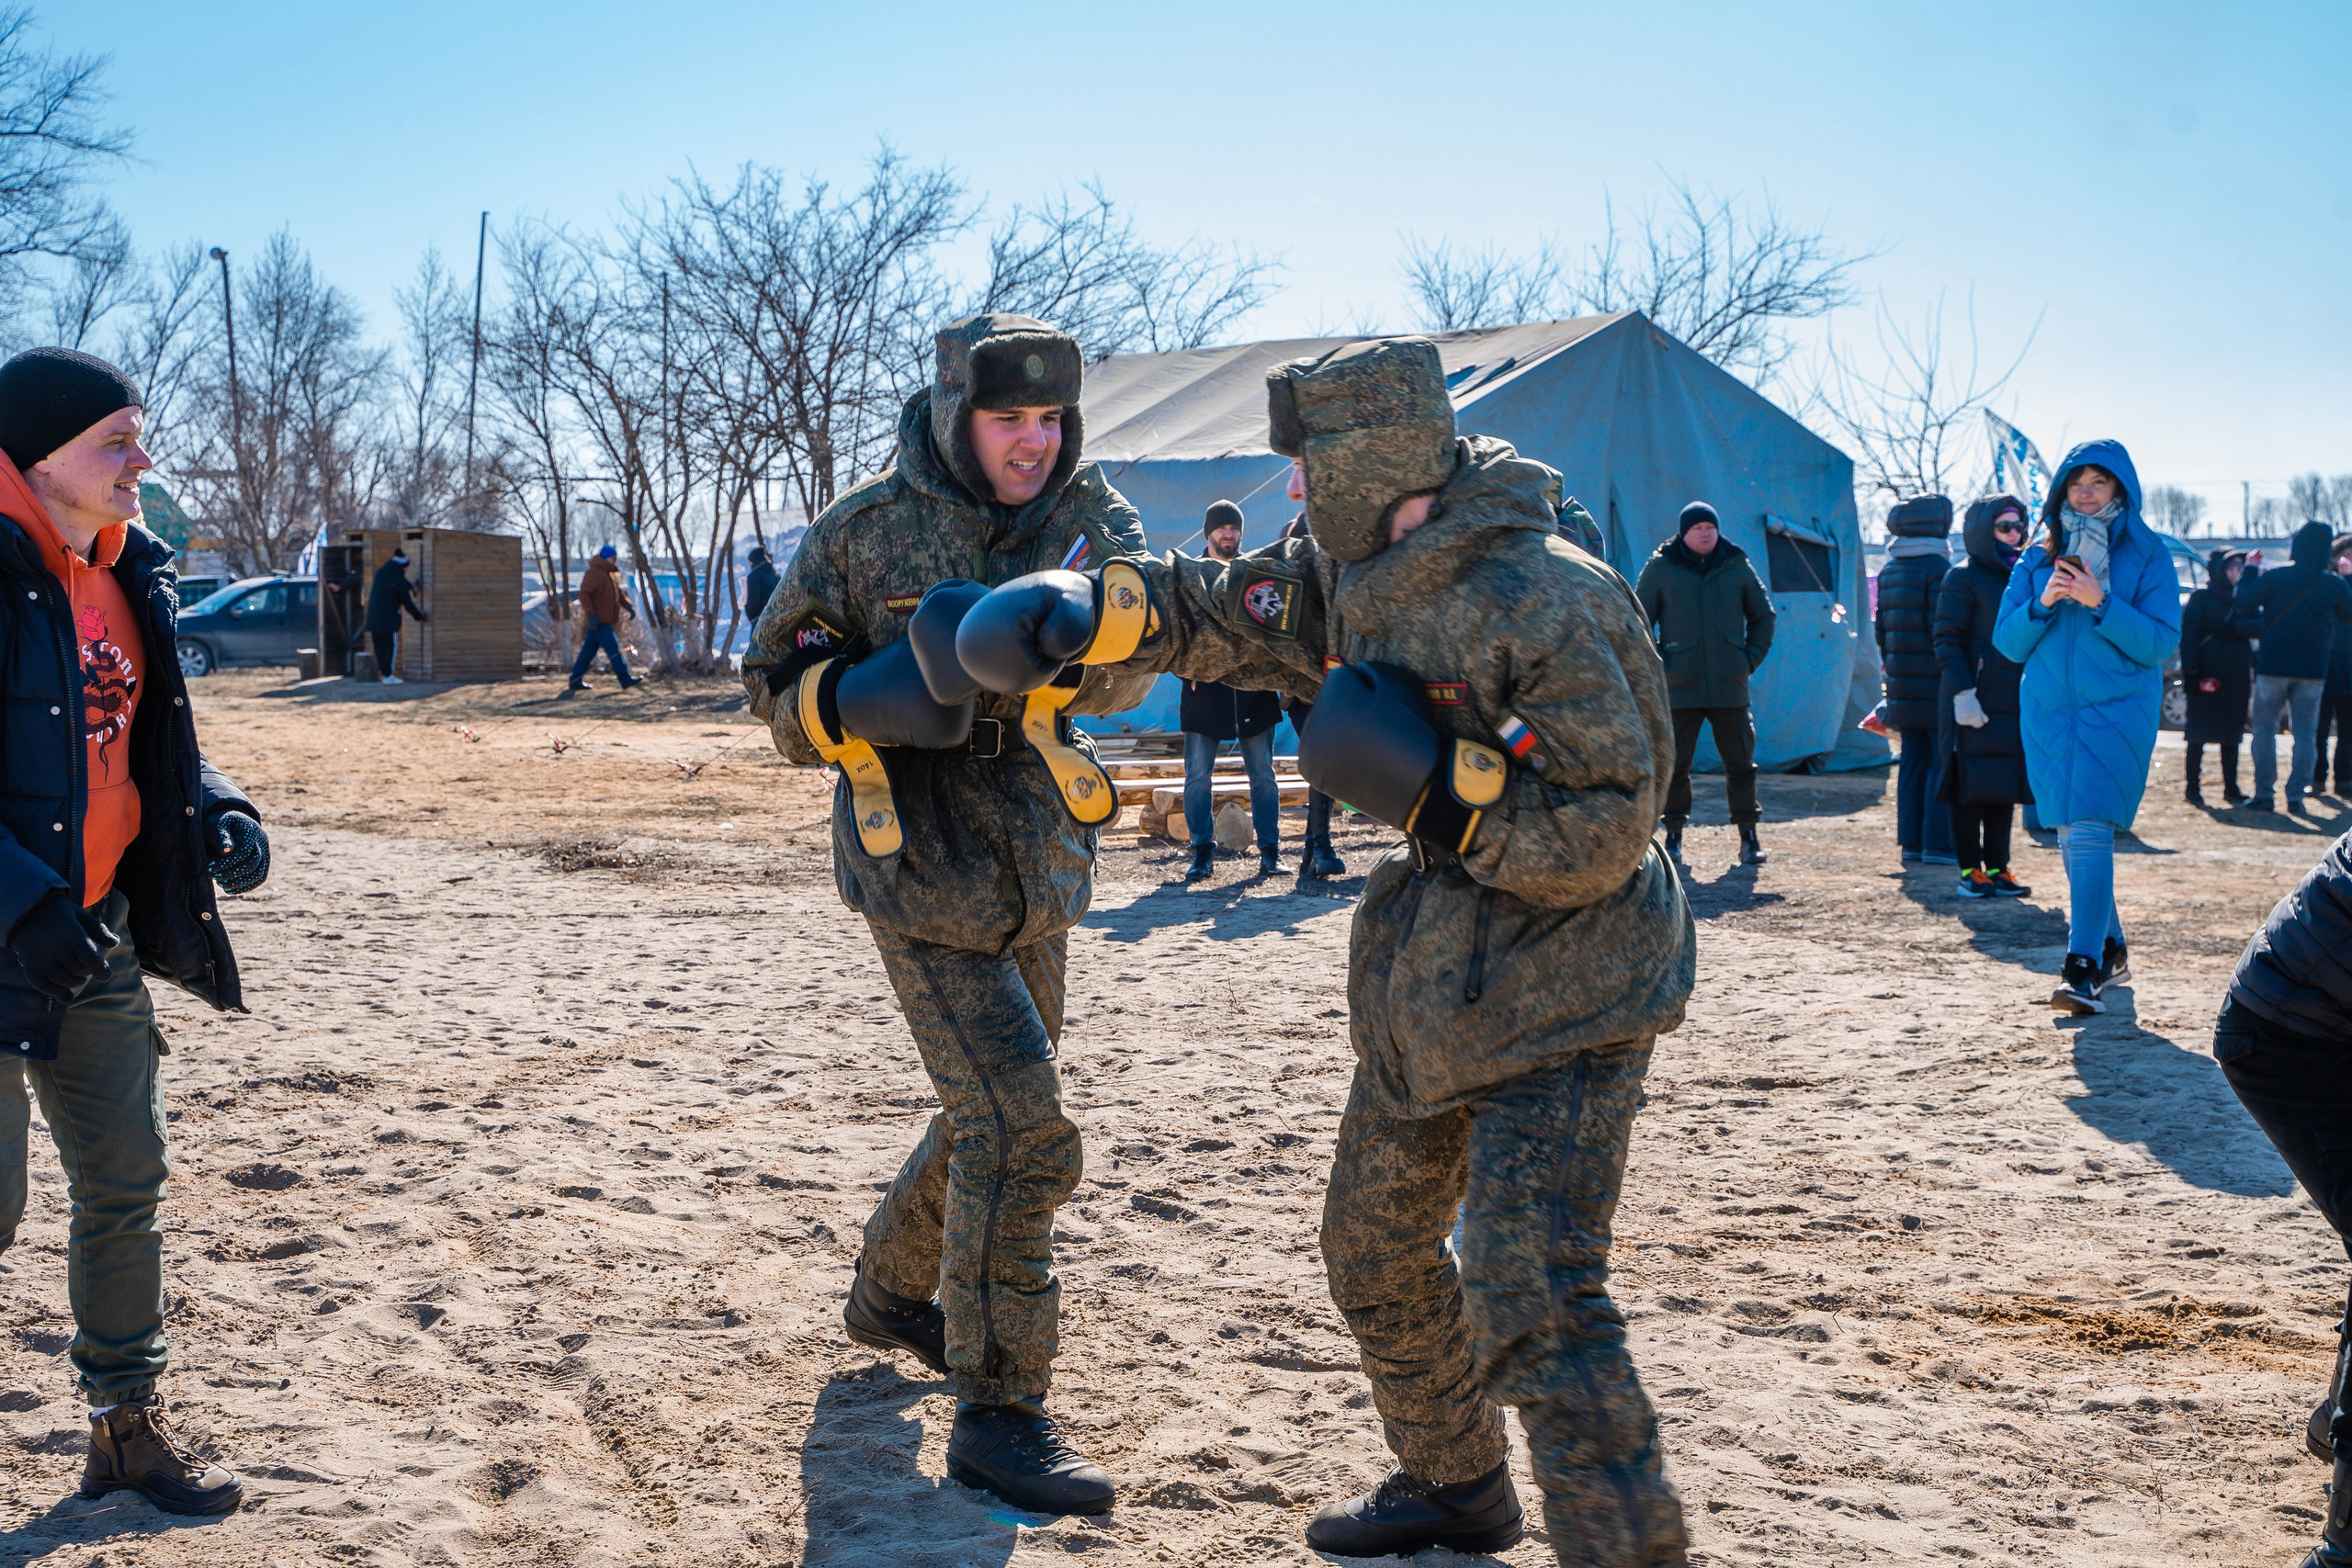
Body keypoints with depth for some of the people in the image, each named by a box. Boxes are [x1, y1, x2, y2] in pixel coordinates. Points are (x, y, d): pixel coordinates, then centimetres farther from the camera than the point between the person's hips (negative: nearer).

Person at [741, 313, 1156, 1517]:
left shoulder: (1089, 512, -3)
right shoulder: (864, 533, -11)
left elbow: (1123, 669, -20)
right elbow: (774, 685, -1)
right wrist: (856, 704, -23)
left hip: (1041, 873, 6)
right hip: (925, 877, -6)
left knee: (994, 1112, 21)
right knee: (1023, 1132, -13)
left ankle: (890, 1294, 46)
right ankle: (996, 1418, -2)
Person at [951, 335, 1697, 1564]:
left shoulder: (1549, 606, -24)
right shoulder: (1349, 577, 1)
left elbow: (1601, 837, -25)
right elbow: (1209, 611, 11)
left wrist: (1432, 781, -29)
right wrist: (1078, 614, -4)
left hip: (1561, 1001, -9)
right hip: (1428, 989, 9)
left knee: (1530, 1294, -18)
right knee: (1373, 1242, 21)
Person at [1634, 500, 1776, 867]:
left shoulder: (1737, 566, 6)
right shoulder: (1661, 568, 0)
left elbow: (1763, 616, 17)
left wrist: (1751, 659, 6)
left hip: (1730, 688, 2)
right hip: (1680, 689, -2)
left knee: (1740, 762, 4)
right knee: (1674, 764, 0)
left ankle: (1748, 836, 12)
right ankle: (1674, 834, 12)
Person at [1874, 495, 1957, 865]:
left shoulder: (1888, 570, 12)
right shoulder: (1938, 568, -12)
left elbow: (1881, 626, 15)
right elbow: (1943, 630, -16)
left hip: (1903, 681, 8)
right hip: (1935, 682, -7)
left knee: (1913, 759, 12)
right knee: (1944, 761, -3)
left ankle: (1911, 839, 13)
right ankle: (1938, 843, -5)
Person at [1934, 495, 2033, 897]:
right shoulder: (1963, 578, -5)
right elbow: (1947, 640, -10)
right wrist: (1963, 691, -18)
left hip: (2015, 704, 7)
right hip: (1974, 705, -7)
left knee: (2004, 788, 9)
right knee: (1971, 788, -3)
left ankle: (1996, 868, 16)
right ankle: (1970, 871, 4)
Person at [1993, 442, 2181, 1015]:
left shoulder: (2147, 556, 1)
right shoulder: (2040, 557, 11)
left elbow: (2161, 642, -6)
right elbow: (2008, 641, 8)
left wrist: (2100, 603, -17)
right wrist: (2042, 603, -10)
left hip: (2117, 710, -4)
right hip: (2048, 712, 4)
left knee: (2089, 828, -18)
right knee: (2071, 835, 9)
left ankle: (2083, 968, -22)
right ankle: (2111, 950, 26)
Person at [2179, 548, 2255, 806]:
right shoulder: (2201, 598, -3)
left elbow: (2252, 632, 16)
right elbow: (2189, 637, -9)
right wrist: (2191, 673, -17)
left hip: (2237, 678, 6)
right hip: (2208, 675, -6)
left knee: (2231, 734, 9)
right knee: (2198, 734, -2)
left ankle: (2231, 788, 13)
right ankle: (2194, 787, 3)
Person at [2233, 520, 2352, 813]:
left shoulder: (2275, 577, -8)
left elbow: (2242, 603, -10)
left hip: (2273, 664, -2)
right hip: (2313, 667, 2)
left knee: (2265, 729, 7)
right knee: (2306, 733, 9)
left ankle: (2264, 794, 2)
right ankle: (2296, 794, 3)